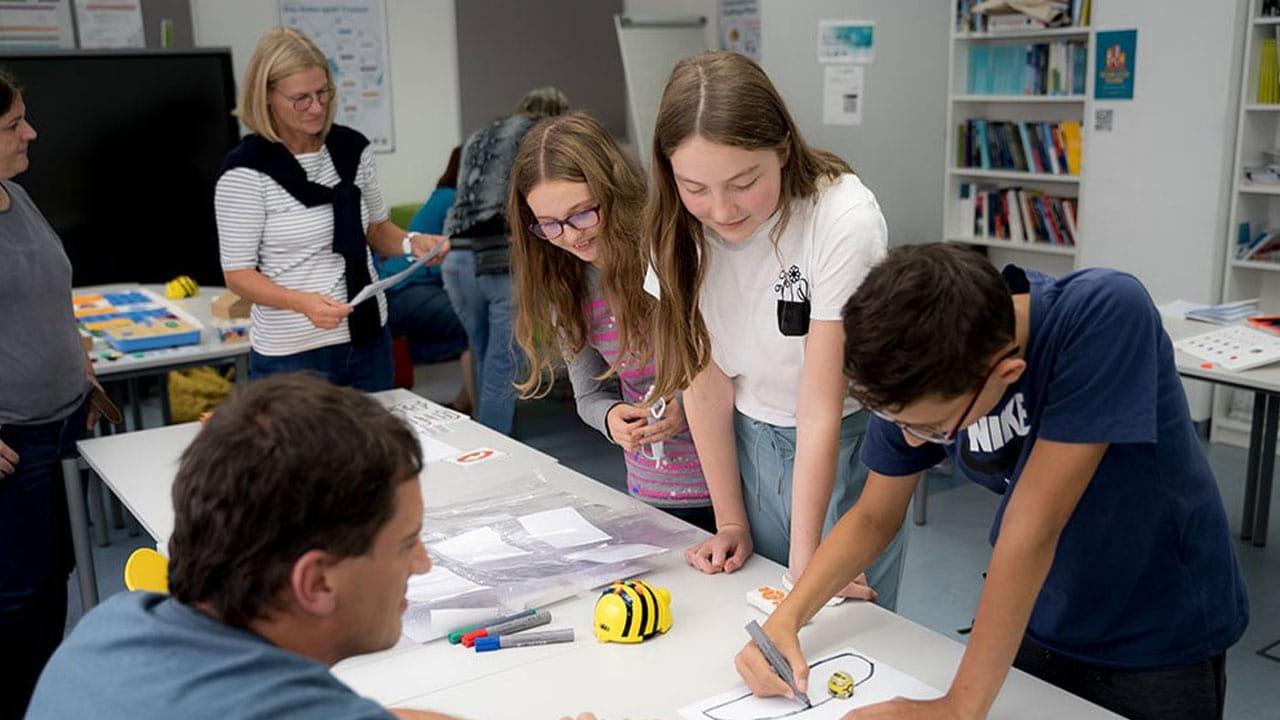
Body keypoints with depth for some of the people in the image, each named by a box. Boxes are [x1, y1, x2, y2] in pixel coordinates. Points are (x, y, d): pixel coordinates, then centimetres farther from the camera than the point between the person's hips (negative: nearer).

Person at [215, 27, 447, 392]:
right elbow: (238, 274, -12)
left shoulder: (353, 148, 1)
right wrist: (303, 303, -29)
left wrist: (411, 242, -9)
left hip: (369, 338, 5)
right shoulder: (246, 170, -14)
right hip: (292, 353, -5)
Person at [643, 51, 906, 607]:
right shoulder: (679, 227, -13)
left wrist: (804, 559, -20)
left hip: (845, 440, -3)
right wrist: (730, 522, -5)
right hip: (750, 440, 4)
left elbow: (820, 405, -24)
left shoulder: (845, 219, -26)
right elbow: (705, 379, -7)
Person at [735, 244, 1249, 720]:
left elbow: (1033, 526, -35)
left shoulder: (1106, 316, -34)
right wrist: (785, 618, -17)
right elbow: (874, 516, -4)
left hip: (1161, 635, -3)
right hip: (1034, 622, 4)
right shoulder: (915, 383, -18)